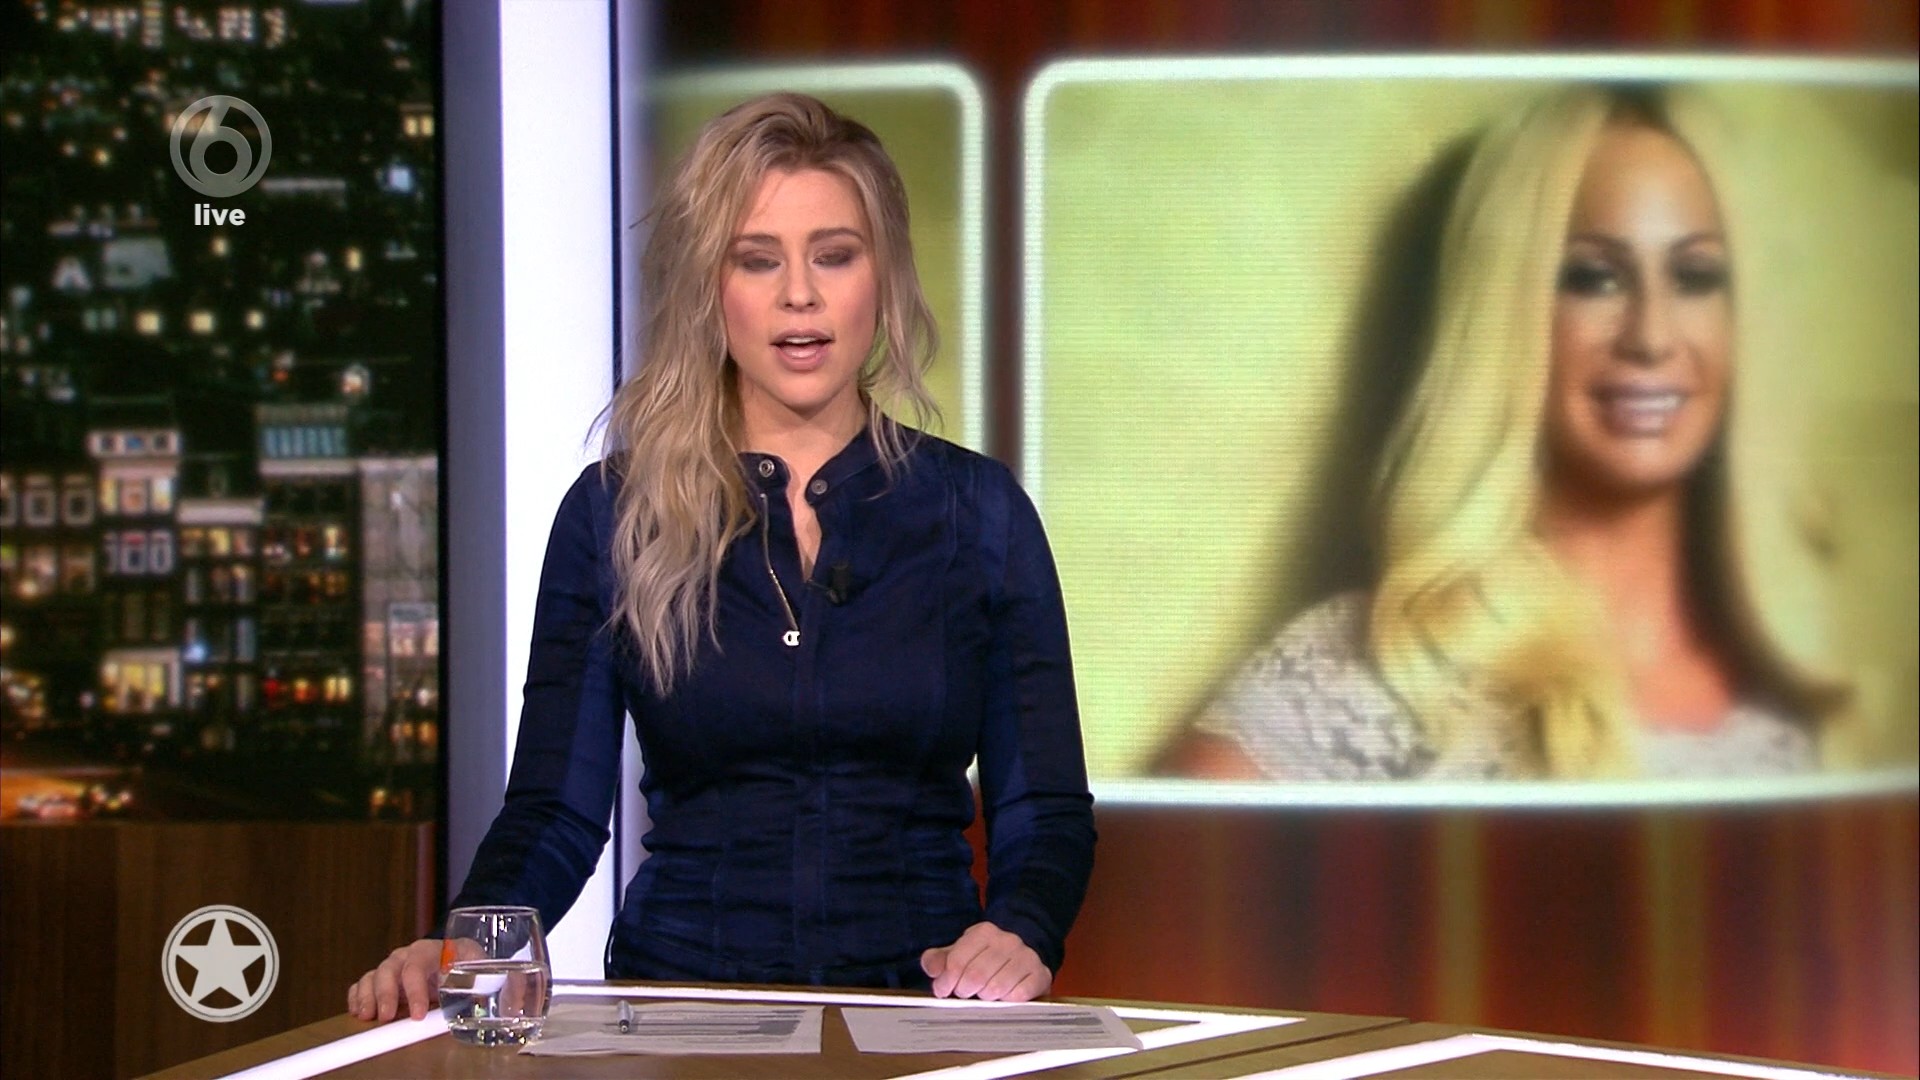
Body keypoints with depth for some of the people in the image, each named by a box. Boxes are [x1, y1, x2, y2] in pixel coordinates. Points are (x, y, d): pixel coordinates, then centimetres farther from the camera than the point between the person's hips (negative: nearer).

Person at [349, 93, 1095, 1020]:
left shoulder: (978, 511, 11)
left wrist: (1021, 935, -14)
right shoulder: (613, 513, 10)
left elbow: (1045, 814, 9)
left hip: (918, 1017, 0)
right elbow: (555, 812, 6)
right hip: (677, 1011, 0)